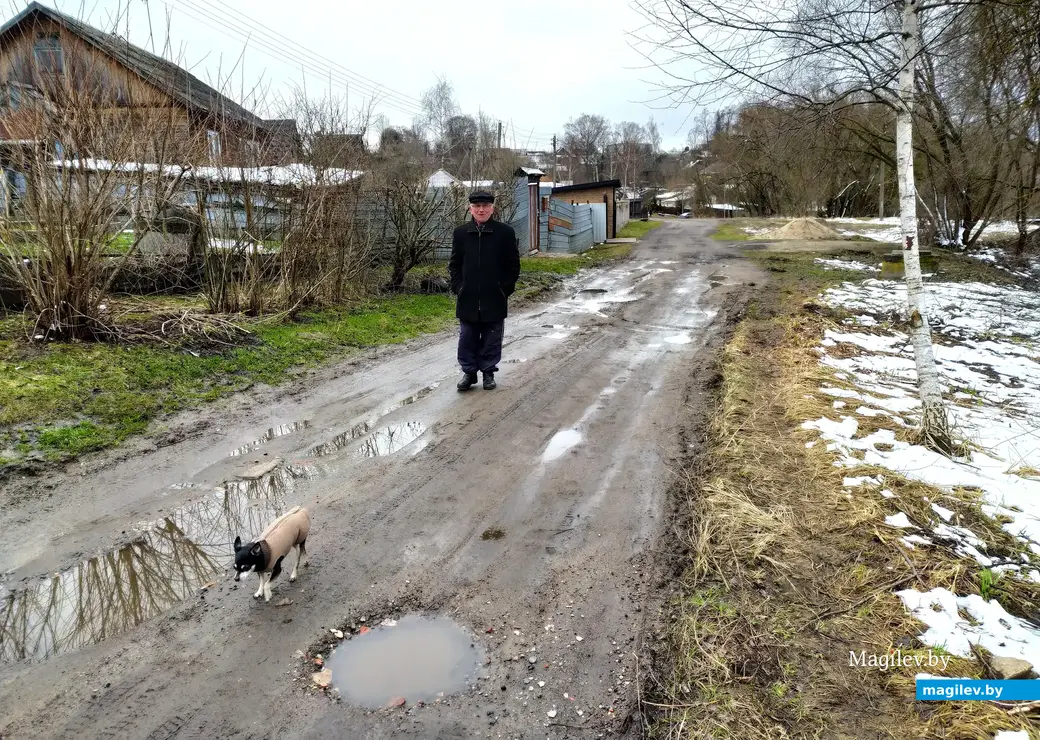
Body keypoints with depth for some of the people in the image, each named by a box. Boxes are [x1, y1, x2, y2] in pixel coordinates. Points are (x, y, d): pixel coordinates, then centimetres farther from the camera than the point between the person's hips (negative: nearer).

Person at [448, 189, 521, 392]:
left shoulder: (505, 232, -3)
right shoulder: (460, 233, 3)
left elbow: (514, 265, 1)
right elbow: (454, 264, 9)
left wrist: (505, 289, -5)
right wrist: (457, 287, 0)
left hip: (494, 299, -1)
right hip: (467, 299, 2)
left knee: (492, 340, 8)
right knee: (467, 339, 8)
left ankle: (488, 372, 22)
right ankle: (469, 372, 22)